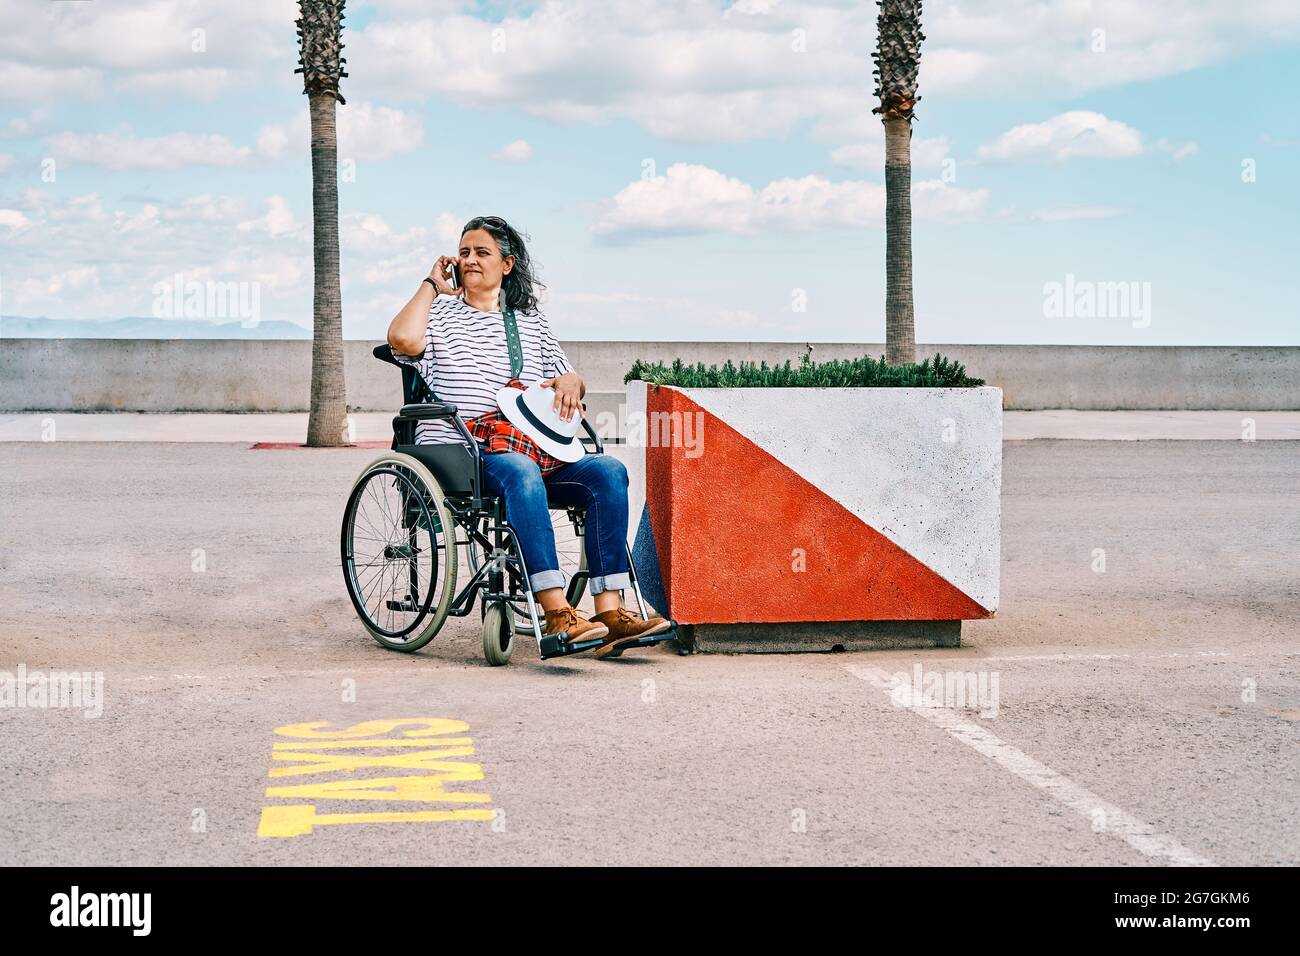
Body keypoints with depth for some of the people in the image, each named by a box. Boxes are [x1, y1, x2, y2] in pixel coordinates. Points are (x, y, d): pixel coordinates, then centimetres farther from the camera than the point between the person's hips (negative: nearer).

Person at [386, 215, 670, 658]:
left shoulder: (531, 323, 28)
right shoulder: (441, 313, 16)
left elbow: (571, 382, 28)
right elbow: (404, 339, -8)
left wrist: (571, 382, 3)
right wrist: (432, 285, 6)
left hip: (533, 451, 5)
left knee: (608, 470, -23)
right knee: (521, 471, -39)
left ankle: (609, 610, -32)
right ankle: (557, 614, -48)